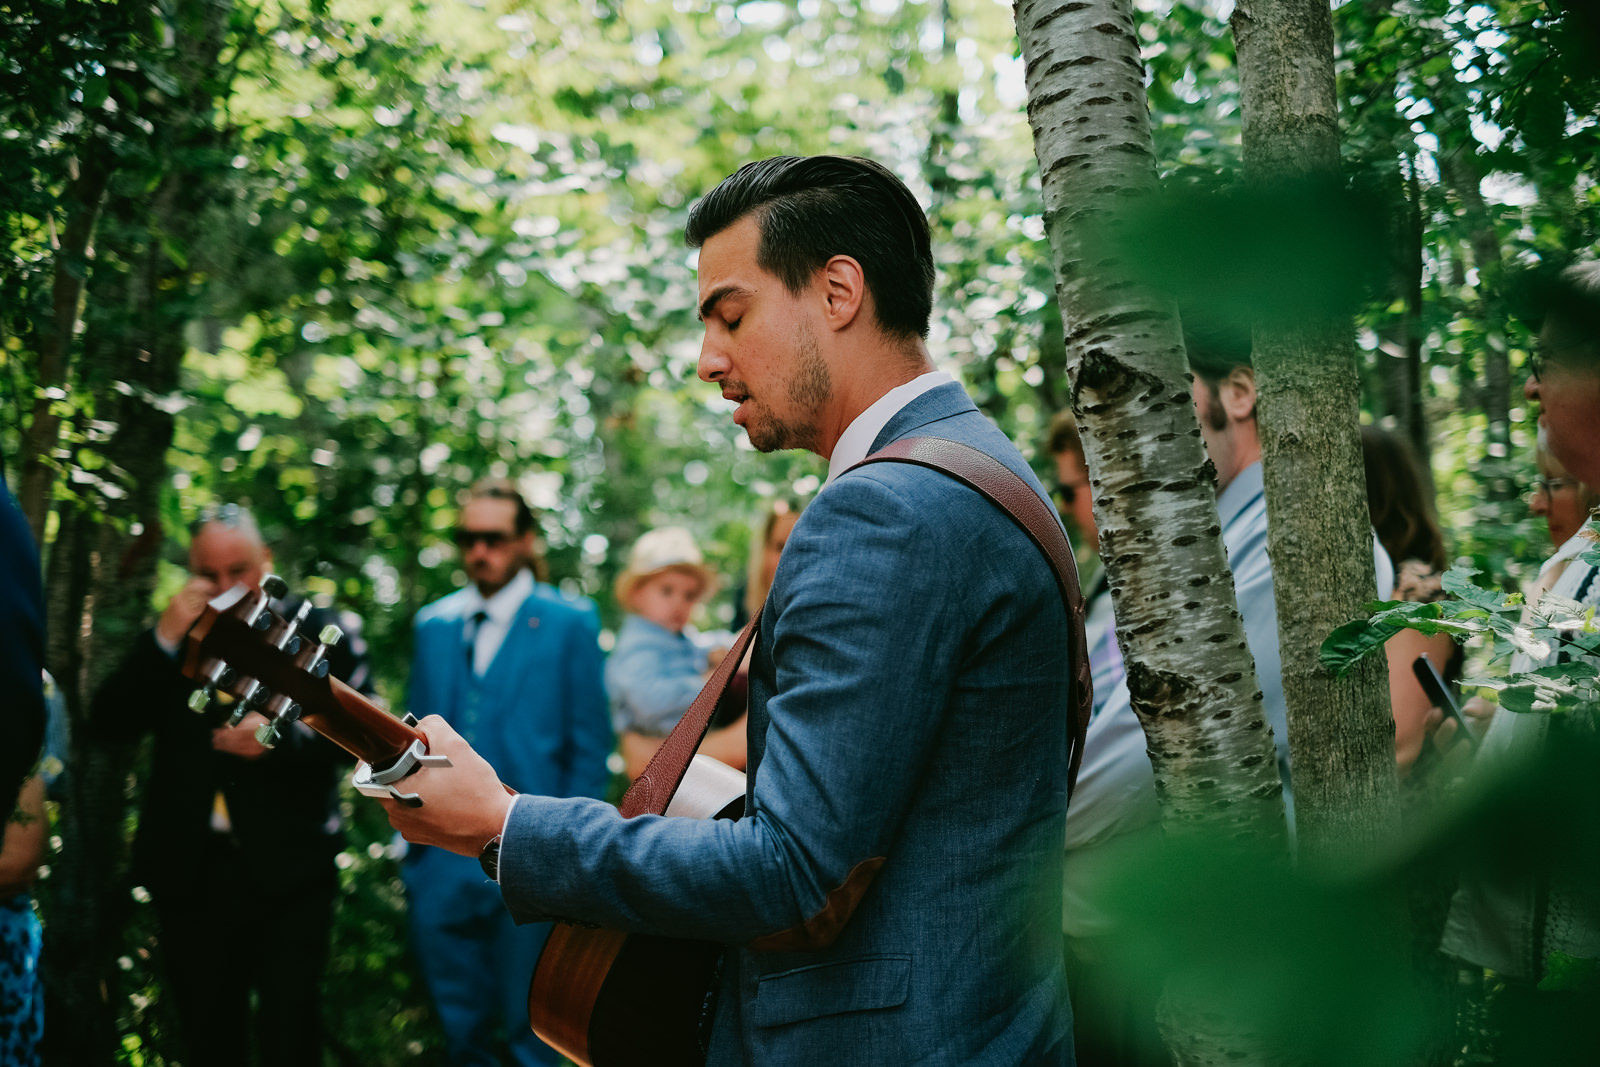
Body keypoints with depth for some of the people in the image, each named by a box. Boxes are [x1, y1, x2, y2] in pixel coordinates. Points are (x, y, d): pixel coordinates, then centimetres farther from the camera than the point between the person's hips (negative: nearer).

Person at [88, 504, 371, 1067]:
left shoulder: (323, 631, 2)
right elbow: (108, 722, -1)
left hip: (289, 874, -3)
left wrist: (283, 737, -21)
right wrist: (164, 639, -13)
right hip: (190, 873, 3)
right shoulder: (169, 641, 10)